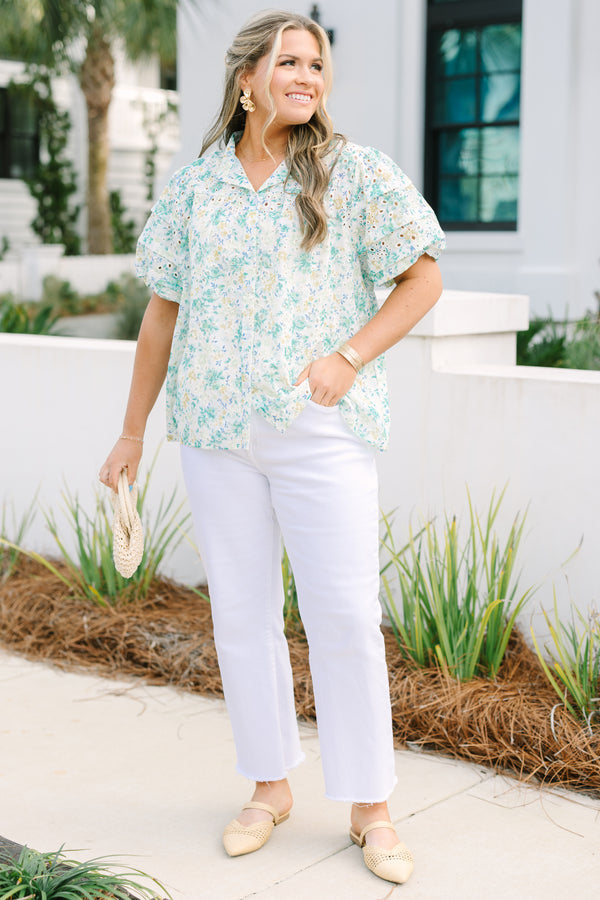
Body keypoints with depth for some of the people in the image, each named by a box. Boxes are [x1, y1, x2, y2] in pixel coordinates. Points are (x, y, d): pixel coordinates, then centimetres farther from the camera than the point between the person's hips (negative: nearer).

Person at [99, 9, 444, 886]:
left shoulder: (356, 173, 1)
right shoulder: (194, 186, 8)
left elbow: (423, 279, 3)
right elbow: (163, 311, 12)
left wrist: (349, 357, -11)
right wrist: (133, 432, 14)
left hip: (322, 429, -2)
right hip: (216, 429, 3)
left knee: (346, 614, -2)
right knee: (241, 612, 9)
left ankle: (370, 807, 13)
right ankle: (269, 787, 26)